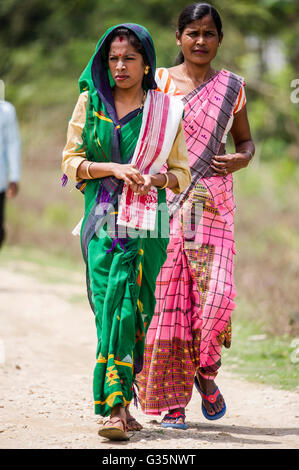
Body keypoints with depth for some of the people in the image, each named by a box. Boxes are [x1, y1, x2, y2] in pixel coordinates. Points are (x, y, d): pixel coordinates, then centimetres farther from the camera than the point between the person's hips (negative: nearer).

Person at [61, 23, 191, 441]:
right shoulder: (91, 102, 8)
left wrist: (159, 176, -11)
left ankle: (116, 405, -3)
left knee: (128, 306, -9)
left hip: (148, 222, 0)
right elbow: (71, 162, 6)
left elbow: (182, 174, 11)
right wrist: (113, 169, -10)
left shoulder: (166, 111, 7)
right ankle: (119, 406, -8)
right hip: (103, 218, 0)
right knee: (112, 307, -10)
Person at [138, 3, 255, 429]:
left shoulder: (230, 88, 10)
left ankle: (205, 372, 13)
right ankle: (171, 401, 4)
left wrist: (241, 159, -3)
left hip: (213, 206, 1)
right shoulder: (158, 83, 5)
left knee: (215, 291, -14)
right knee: (169, 298, -4)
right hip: (166, 203, -1)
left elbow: (246, 140, 19)